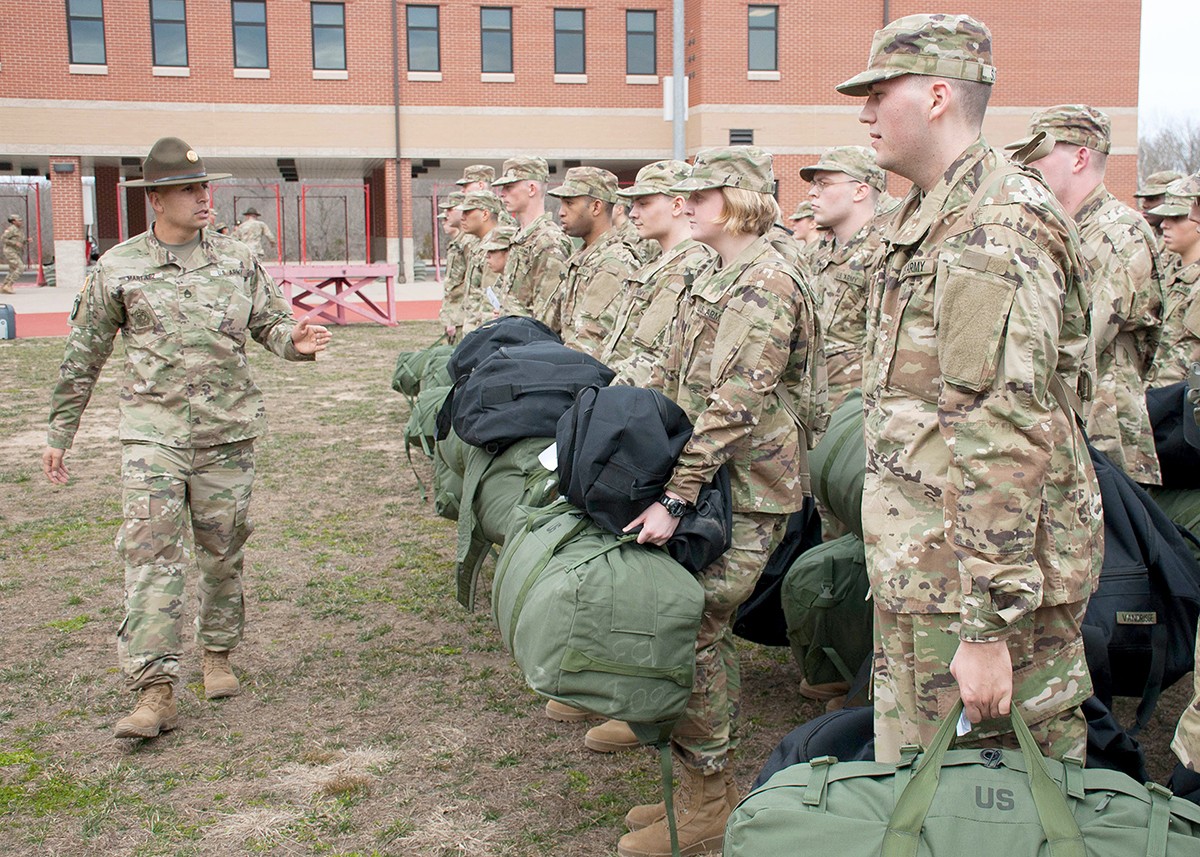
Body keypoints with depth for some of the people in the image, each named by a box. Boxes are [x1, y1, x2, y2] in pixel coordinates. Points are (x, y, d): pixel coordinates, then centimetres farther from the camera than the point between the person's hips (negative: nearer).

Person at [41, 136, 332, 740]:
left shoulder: (236, 260, 8)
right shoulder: (118, 268, 3)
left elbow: (271, 322, 9)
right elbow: (82, 357, 9)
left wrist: (295, 340, -16)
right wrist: (59, 433, 11)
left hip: (228, 431, 2)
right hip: (152, 432, -2)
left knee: (222, 550, 11)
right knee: (151, 555, -11)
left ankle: (217, 655, 31)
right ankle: (154, 691, -10)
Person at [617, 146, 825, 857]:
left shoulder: (766, 282, -15)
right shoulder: (717, 277, 16)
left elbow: (733, 405, -23)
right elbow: (675, 380, 22)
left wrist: (673, 499, -26)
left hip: (748, 491, -9)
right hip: (714, 483, 9)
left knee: (692, 631, -6)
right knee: (704, 628, 12)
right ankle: (714, 786, 23)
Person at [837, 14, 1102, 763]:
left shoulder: (995, 229, -18)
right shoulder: (933, 217, 16)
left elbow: (1007, 441, -24)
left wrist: (987, 627, -24)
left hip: (979, 578, -10)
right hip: (930, 564, 10)